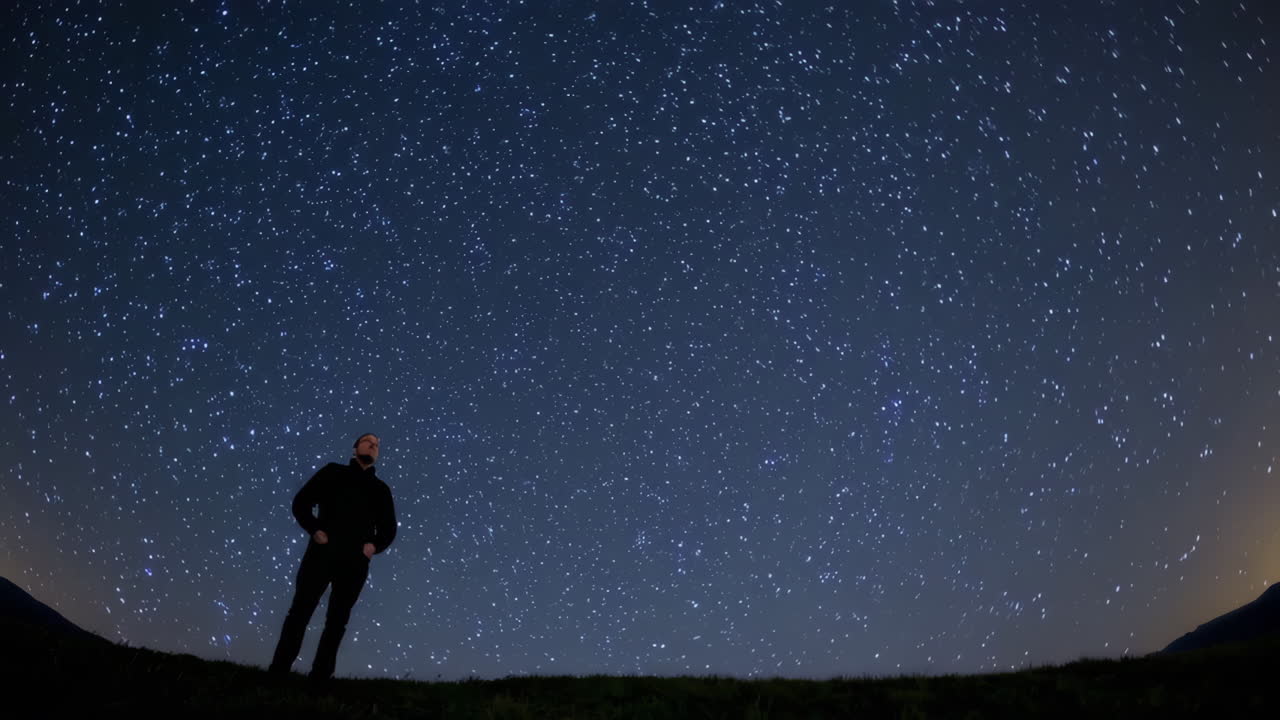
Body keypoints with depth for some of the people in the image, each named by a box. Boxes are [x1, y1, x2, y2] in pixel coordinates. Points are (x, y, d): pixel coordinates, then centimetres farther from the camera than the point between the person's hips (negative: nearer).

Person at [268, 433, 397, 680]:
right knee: (300, 611, -5)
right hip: (323, 551, -2)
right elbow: (301, 501, 8)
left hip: (355, 560, 2)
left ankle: (320, 677, 3)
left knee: (337, 620, 1)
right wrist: (314, 529, -8)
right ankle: (278, 671, -2)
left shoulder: (381, 489, 20)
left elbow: (388, 528, 17)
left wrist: (375, 545, -4)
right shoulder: (334, 472, 14)